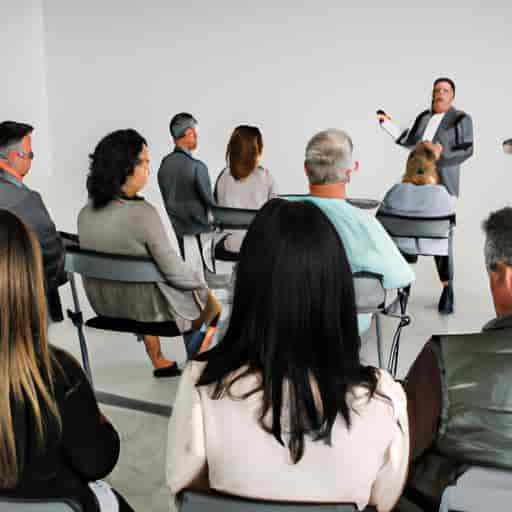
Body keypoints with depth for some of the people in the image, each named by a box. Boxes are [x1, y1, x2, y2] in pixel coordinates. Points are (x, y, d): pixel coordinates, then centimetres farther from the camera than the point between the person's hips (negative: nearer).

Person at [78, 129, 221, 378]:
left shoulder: (85, 212, -8)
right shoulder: (142, 213, -30)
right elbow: (175, 272, -23)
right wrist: (199, 281, -1)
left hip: (103, 302, 6)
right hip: (144, 306, -6)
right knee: (208, 298, 21)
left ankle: (158, 361, 43)